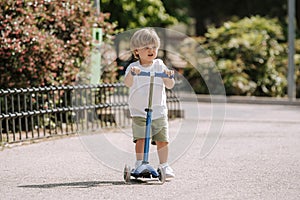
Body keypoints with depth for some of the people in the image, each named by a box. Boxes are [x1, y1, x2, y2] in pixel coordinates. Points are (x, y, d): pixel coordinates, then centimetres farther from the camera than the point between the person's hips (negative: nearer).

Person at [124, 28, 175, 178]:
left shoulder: (159, 66, 4)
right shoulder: (133, 67, -3)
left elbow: (170, 85, -1)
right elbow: (127, 83, -21)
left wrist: (169, 77, -23)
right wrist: (132, 73, -41)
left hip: (159, 111, 2)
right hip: (139, 112, -2)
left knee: (162, 139, 2)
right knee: (140, 139, -12)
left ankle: (164, 165, 13)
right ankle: (139, 165, -3)